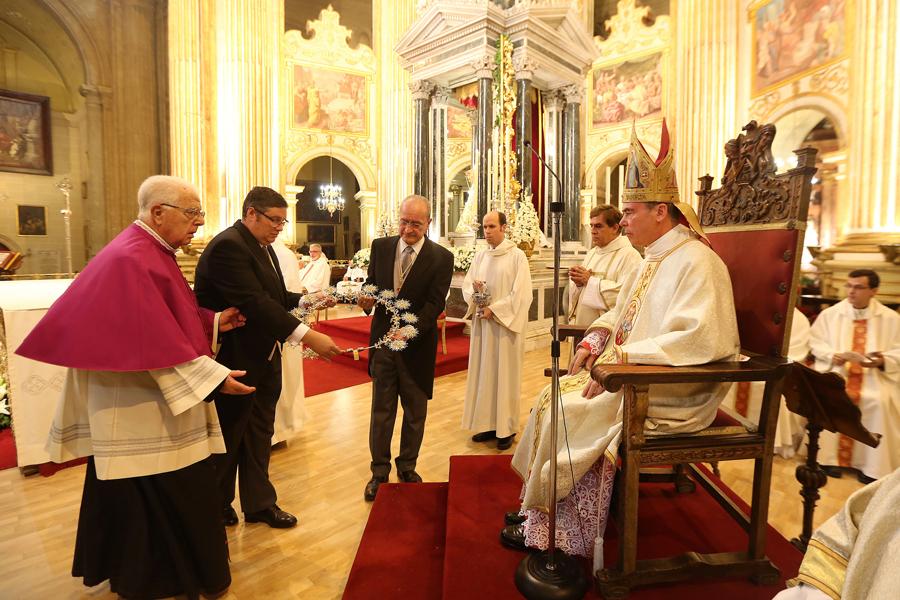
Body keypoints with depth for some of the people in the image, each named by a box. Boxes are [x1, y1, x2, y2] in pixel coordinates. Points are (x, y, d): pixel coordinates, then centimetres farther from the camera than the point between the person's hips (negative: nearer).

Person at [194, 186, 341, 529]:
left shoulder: (263, 247, 10)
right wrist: (306, 336, -35)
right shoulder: (228, 246, -21)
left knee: (259, 436, 17)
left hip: (265, 358, 9)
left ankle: (259, 504, 32)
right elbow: (254, 302, -31)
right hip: (236, 360, -9)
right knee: (228, 437, 12)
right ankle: (217, 506, 34)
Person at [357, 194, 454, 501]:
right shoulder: (381, 246, 1)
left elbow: (434, 304, -16)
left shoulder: (441, 258, -9)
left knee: (415, 413, 14)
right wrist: (367, 297, -16)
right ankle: (379, 472, 27)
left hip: (417, 346, -1)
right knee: (381, 411, 12)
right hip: (382, 341, 2)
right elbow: (371, 283, 8)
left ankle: (407, 467, 35)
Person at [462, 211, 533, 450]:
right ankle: (487, 423, 22)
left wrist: (494, 309, -14)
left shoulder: (517, 255, -7)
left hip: (505, 324, -5)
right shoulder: (480, 256, 10)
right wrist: (475, 294, -11)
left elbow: (521, 294, -12)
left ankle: (506, 428, 14)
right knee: (483, 373, 9)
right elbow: (466, 285, 11)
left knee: (505, 375, 2)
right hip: (482, 324, 6)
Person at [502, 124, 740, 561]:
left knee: (570, 414, -15)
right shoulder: (653, 259, 13)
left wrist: (622, 358, -27)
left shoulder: (695, 261, -18)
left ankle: (544, 526, 6)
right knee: (555, 396, 2)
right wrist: (593, 342, 3)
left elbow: (699, 339, -30)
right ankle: (539, 505, 12)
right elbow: (620, 314, 21)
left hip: (672, 395, -9)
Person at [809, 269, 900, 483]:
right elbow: (816, 342, 6)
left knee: (879, 401, -30)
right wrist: (832, 355, -13)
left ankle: (871, 464, -13)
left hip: (876, 375, 0)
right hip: (836, 371, 0)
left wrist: (882, 360, -15)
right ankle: (829, 457, -17)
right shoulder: (830, 314, 5)